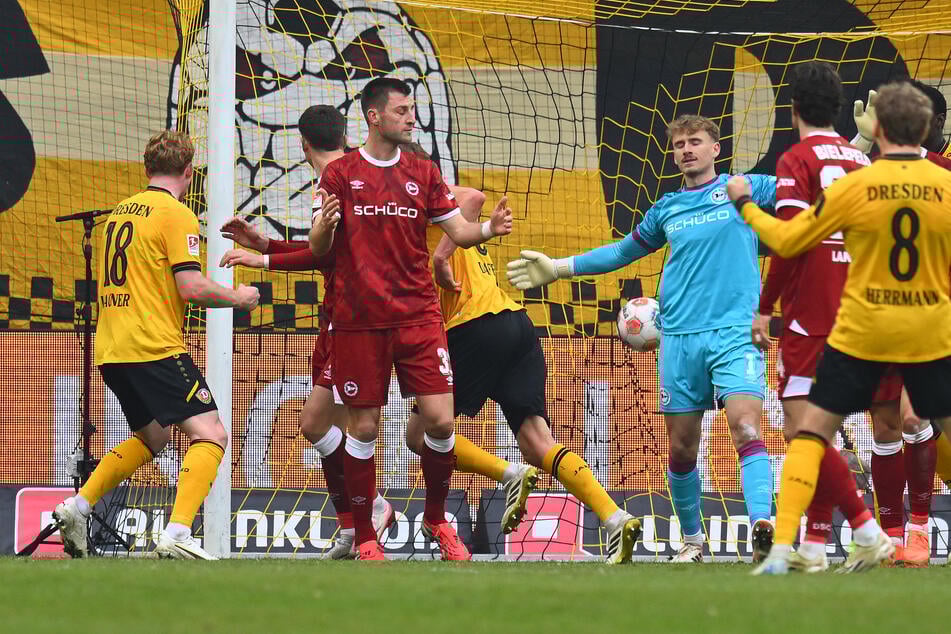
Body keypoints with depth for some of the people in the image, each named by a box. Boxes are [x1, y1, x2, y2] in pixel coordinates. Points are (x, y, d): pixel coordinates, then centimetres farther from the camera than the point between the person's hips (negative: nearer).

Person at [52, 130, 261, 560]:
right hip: (154, 347, -8)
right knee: (210, 434, -9)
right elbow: (191, 287, -15)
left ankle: (76, 508, 17)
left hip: (110, 348, 8)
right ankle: (176, 536, -27)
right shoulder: (176, 215, -7)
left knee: (153, 435, 26)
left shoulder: (119, 211, 17)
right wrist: (237, 298, 1)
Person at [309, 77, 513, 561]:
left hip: (418, 316, 2)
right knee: (363, 427, 0)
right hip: (359, 321, -2)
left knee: (440, 419, -6)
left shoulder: (422, 173, 10)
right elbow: (318, 247, 1)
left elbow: (458, 231, 9)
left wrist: (489, 229, -12)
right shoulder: (341, 174, 1)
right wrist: (324, 227, -22)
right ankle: (364, 536, 12)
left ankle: (436, 520, 15)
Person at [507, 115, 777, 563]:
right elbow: (623, 252, 32)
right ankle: (692, 540, 23)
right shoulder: (666, 210, 17)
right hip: (679, 338, 4)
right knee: (681, 447, 6)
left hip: (735, 333, -4)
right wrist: (558, 268, 32)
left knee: (746, 428, -22)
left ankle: (762, 527, -35)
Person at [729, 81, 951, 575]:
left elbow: (787, 240, 1)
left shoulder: (854, 186, -8)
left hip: (861, 331, -1)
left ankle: (782, 546, -4)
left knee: (813, 430, 7)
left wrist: (745, 205, 17)